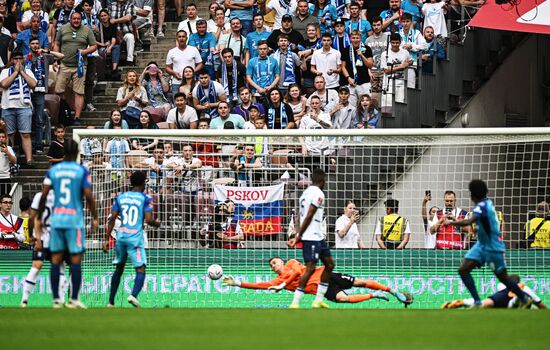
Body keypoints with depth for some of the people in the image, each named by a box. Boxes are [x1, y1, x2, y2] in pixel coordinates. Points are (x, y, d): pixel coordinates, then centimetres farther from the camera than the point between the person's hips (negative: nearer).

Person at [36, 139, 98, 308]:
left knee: (56, 260, 6)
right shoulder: (82, 171, -3)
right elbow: (88, 196, -8)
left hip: (56, 219, 3)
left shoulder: (53, 170, 7)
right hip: (75, 219, -3)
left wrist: (39, 218, 12)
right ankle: (74, 299, -4)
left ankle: (56, 299, 5)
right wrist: (94, 218, 2)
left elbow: (44, 195, 4)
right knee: (76, 260, 0)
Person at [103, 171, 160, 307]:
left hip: (121, 235, 4)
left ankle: (111, 302, 19)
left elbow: (112, 219, 6)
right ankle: (134, 294, -31)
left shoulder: (120, 197, 10)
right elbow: (148, 220, -10)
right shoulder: (145, 199, -1)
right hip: (136, 237, -4)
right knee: (141, 269, -5)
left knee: (119, 269, 18)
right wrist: (157, 223, 13)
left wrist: (107, 239, 9)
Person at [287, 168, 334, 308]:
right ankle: (295, 303, -16)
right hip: (312, 237, -10)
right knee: (310, 268, -13)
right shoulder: (318, 193, -12)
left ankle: (318, 301, 16)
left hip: (317, 236, 10)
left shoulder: (306, 192, 17)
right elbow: (308, 216, -17)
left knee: (329, 264, 15)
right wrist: (298, 236, -15)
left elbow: (301, 216, 13)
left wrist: (298, 236, 8)